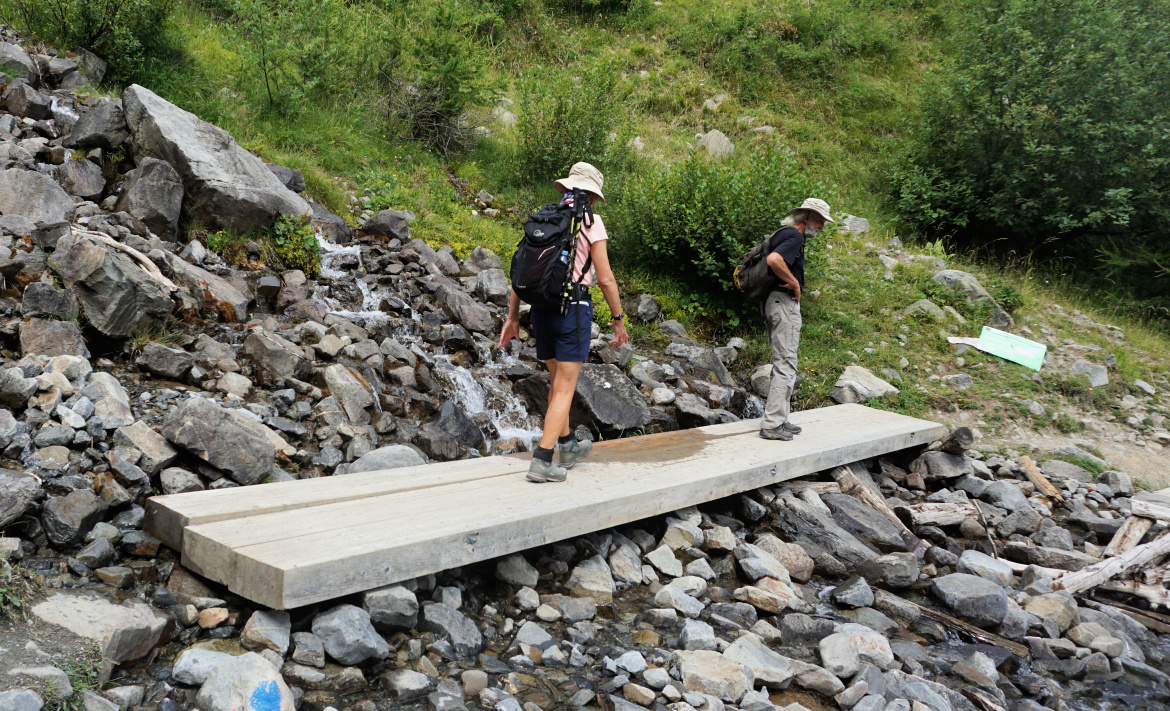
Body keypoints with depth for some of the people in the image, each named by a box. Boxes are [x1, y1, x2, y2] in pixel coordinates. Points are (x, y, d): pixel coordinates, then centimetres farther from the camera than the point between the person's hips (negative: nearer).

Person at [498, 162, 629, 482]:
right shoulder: (590, 221, -5)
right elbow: (605, 278, -8)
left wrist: (512, 318, 14)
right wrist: (619, 319, 2)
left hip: (541, 309, 6)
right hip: (573, 310, -6)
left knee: (558, 380, 21)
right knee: (565, 389, -3)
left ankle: (567, 446, 34)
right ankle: (542, 462, -9)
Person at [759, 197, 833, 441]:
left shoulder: (782, 233, 17)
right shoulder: (794, 237, -14)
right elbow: (773, 260, -33)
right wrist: (795, 284, -20)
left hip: (774, 301, 11)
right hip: (784, 302, -11)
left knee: (782, 363, 15)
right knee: (785, 364, -8)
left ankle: (780, 420, 20)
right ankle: (771, 424, -7)